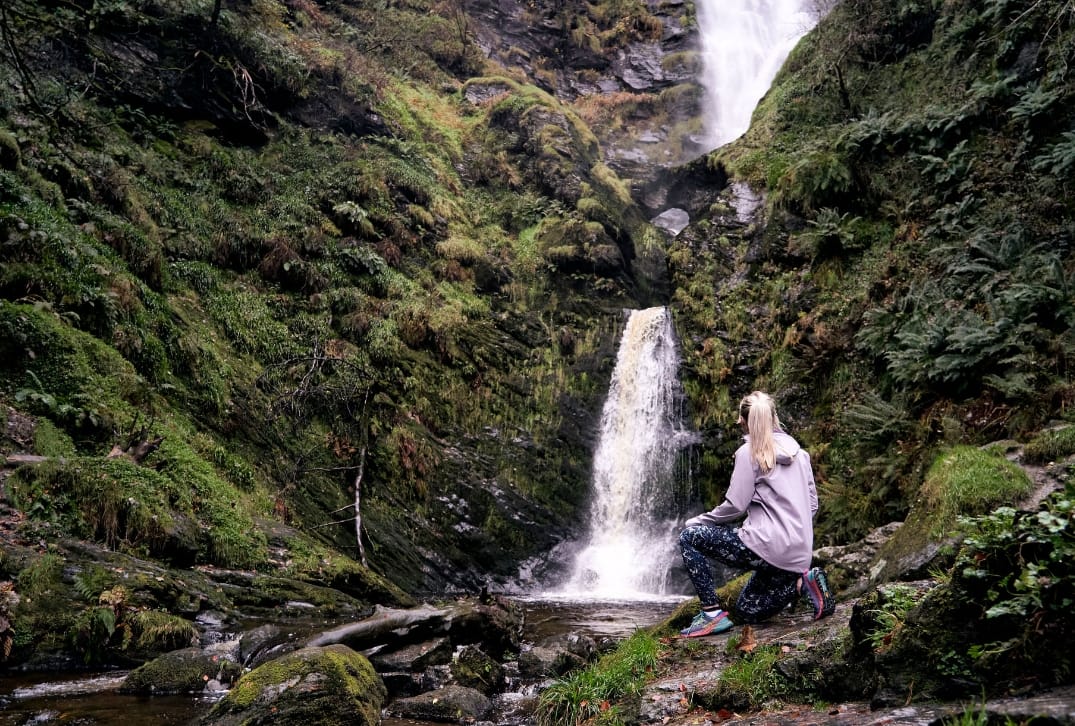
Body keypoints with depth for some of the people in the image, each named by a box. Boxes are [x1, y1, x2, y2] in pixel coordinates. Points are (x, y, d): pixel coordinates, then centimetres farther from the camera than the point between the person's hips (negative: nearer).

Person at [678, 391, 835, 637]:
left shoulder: (749, 452, -6)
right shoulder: (798, 451, 15)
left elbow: (735, 506, -9)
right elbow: (812, 503, 16)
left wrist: (696, 522, 5)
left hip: (768, 547, -8)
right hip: (799, 553, 8)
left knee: (689, 537, 3)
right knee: (747, 611, 25)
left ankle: (712, 613, -4)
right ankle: (802, 582, 4)